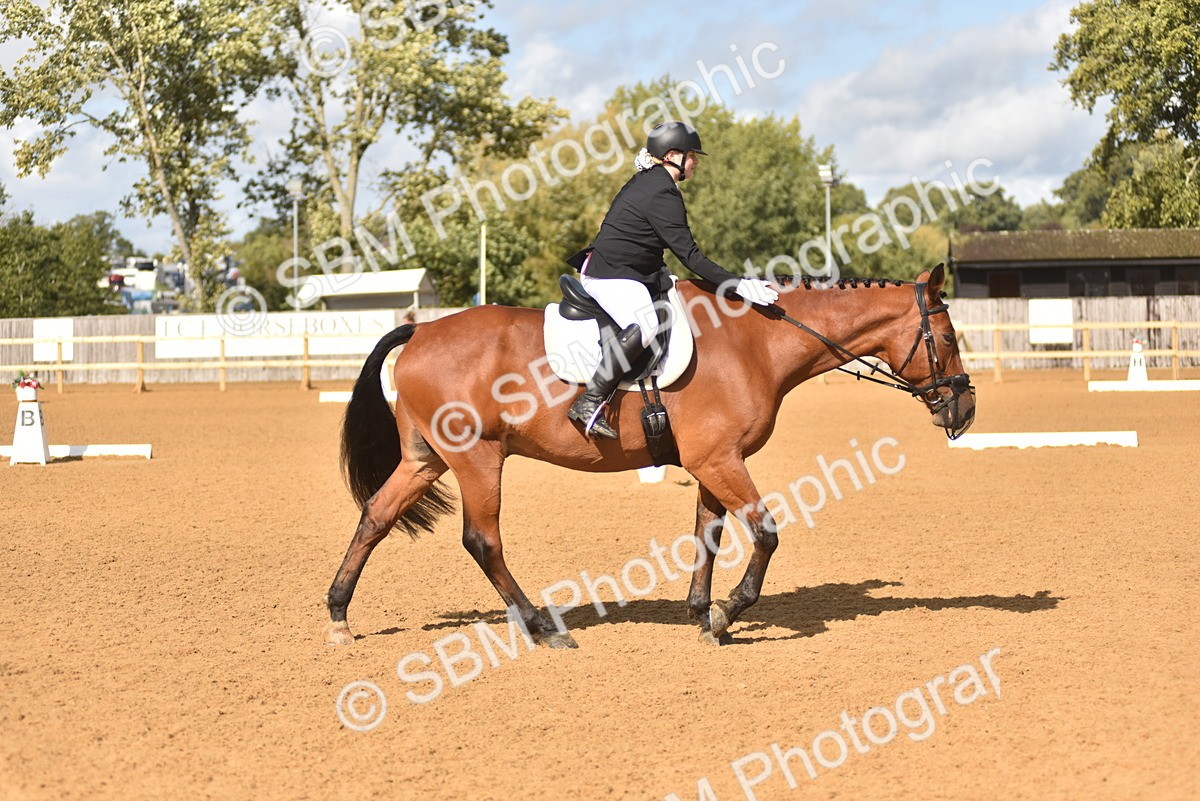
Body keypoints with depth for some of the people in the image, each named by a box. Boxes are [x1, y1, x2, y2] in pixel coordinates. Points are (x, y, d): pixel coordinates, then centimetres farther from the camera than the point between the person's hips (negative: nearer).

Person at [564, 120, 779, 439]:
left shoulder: (646, 181, 14)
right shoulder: (662, 195, -17)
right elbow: (690, 256, -22)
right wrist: (737, 285, -23)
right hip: (612, 276, -11)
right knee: (645, 325, -33)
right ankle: (589, 403, -38)